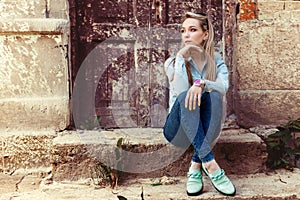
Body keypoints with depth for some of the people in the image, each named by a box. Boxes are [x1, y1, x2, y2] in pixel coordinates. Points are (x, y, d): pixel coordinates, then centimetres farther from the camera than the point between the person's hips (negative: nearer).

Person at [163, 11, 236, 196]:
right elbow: (181, 92, -15)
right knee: (186, 98, -32)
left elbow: (223, 87, -17)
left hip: (207, 132, 1)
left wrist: (201, 83, -36)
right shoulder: (173, 63, 5)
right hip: (179, 130, -1)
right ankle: (210, 164, -39)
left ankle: (196, 166, -28)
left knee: (214, 96, -29)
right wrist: (181, 59, -16)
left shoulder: (217, 64, 8)